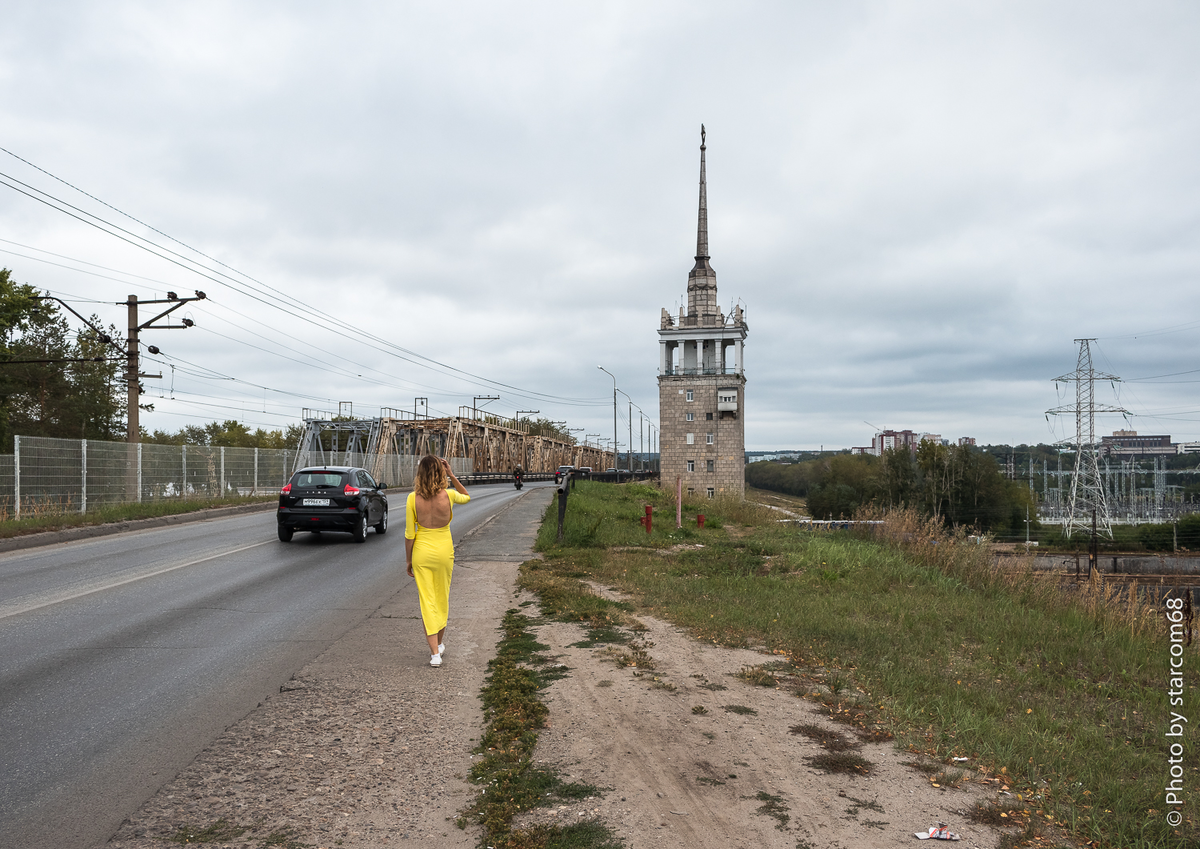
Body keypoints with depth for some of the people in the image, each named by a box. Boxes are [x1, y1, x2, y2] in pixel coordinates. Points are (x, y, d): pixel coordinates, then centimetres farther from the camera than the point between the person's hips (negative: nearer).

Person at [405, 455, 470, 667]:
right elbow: (466, 497, 12)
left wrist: (408, 561, 4)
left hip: (421, 552, -1)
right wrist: (452, 476, 1)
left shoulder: (413, 498, -13)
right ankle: (440, 643, 35)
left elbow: (409, 534, -8)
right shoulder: (448, 495, -13)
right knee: (442, 598, 19)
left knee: (427, 601, 4)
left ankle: (434, 652, -1)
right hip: (444, 550, 1)